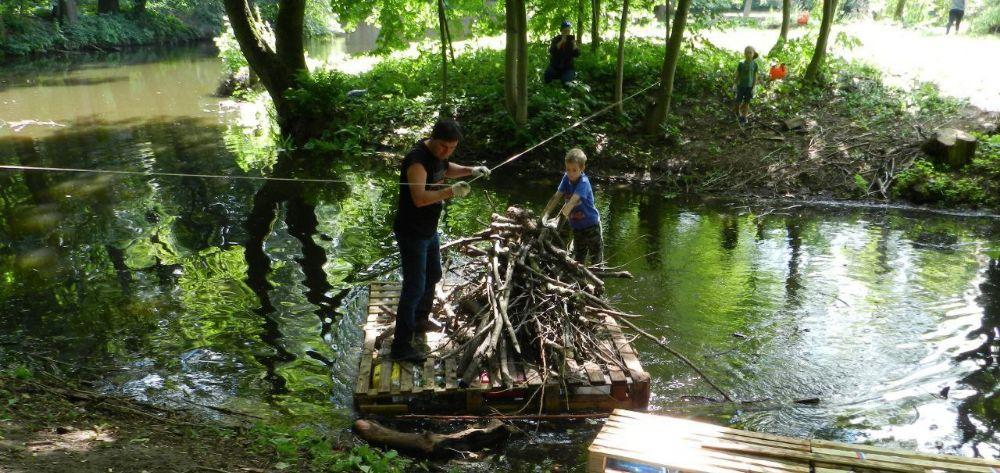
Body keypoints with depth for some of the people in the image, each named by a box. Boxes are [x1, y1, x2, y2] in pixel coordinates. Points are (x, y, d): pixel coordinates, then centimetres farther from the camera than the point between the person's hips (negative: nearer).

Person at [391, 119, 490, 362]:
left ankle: (420, 321, 48)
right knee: (414, 288, -7)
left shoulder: (438, 155, 3)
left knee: (433, 275, 26)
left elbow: (446, 169, 26)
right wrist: (451, 191, -43)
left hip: (429, 230, 10)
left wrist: (470, 170, 12)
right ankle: (401, 346, 1)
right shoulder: (417, 159, -26)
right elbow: (419, 198, -37)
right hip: (412, 233, -10)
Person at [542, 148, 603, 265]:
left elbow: (571, 202, -38)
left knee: (596, 261, 7)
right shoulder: (566, 178, -7)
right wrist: (545, 215, -23)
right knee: (578, 258, 14)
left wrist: (557, 219, -47)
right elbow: (556, 197, -11)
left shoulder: (583, 182, -26)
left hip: (591, 224, -6)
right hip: (576, 226, 6)